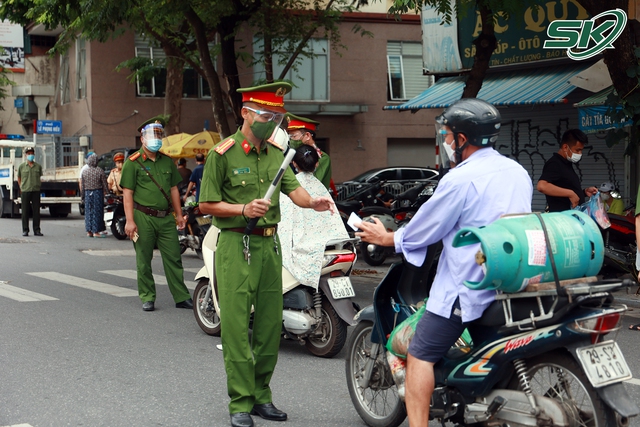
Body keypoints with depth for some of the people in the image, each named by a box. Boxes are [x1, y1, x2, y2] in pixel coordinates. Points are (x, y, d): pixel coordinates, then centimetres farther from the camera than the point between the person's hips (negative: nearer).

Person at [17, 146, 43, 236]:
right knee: (25, 211, 0)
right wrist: (21, 188, 13)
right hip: (25, 191, -1)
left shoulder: (38, 166, 6)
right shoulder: (21, 166, 3)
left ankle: (37, 230, 7)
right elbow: (19, 178, 14)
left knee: (36, 211, 1)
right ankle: (25, 230, 7)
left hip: (36, 191, 1)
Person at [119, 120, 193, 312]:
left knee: (174, 258, 3)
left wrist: (179, 215, 14)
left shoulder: (167, 161, 14)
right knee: (144, 261, 4)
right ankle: (147, 298, 14)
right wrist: (130, 220, -13)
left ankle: (182, 297, 8)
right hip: (143, 218, -4)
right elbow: (127, 193, -6)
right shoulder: (133, 162, -2)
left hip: (166, 217, 4)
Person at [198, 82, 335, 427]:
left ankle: (261, 395, 22)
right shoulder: (223, 153, -6)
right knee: (236, 326, -6)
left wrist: (312, 201, -20)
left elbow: (292, 187, 1)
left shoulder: (275, 152, 13)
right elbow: (207, 204, -6)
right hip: (236, 246, -6)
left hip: (270, 245, 6)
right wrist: (244, 210, -19)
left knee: (270, 324, 10)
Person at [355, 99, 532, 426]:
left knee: (419, 355, 0)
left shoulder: (460, 179, -15)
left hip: (468, 289, -8)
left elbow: (424, 230, -7)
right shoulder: (518, 172, 9)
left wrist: (386, 238, 10)